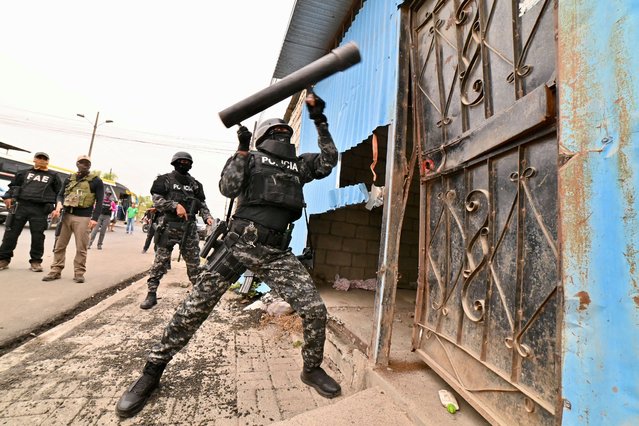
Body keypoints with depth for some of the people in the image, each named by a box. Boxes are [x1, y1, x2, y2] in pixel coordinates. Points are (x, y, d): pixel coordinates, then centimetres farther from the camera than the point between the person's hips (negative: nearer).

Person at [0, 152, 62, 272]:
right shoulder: (25, 172, 16)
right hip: (21, 206, 2)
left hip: (40, 209, -2)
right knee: (11, 233, 3)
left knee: (37, 236, 0)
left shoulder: (53, 176, 11)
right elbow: (13, 185, 21)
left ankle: (36, 261, 9)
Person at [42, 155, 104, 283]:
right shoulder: (69, 179, 16)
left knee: (81, 247, -3)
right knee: (59, 245, 7)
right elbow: (61, 194, 21)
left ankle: (79, 272, 5)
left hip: (83, 217, -5)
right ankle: (56, 271, 16)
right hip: (66, 215, 5)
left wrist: (95, 218, -12)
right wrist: (59, 203, -3)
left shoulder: (96, 181, 2)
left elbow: (99, 201, -2)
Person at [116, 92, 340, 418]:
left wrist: (320, 121, 10)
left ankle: (312, 369, 23)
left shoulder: (299, 164, 20)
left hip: (277, 251, 3)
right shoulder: (253, 158, 9)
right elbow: (228, 188, -2)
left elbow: (329, 162, 12)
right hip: (240, 242, -2)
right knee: (194, 307, 1)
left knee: (315, 310, -3)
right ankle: (152, 373, 24)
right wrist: (241, 149, -6)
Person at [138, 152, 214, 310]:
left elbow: (202, 204, 14)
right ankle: (151, 294, 11)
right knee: (160, 261, 0)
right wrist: (175, 205, -18)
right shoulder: (166, 179, 5)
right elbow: (156, 199, -4)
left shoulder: (195, 184, 15)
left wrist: (207, 217, -3)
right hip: (169, 226, -3)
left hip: (189, 227, 3)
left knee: (194, 262, 6)